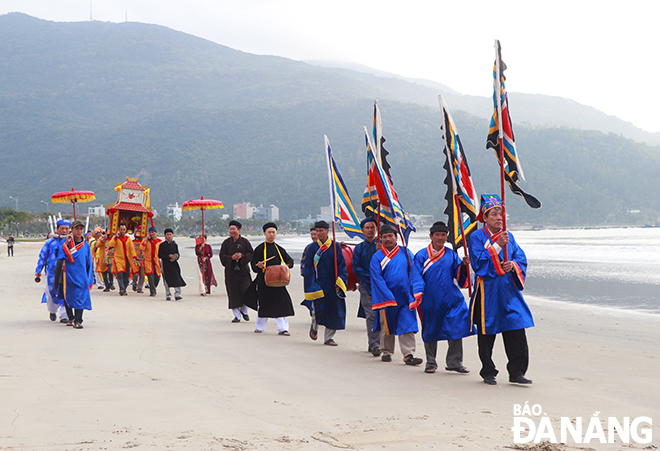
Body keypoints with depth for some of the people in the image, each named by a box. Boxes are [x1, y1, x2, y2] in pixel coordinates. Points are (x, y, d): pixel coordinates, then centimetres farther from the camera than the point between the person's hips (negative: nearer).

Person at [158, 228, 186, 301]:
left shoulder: (174, 245, 13)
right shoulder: (162, 245, 3)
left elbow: (178, 254, 16)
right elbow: (160, 255, -4)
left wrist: (176, 257, -8)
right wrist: (169, 256, -15)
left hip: (174, 264, 2)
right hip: (166, 265, -2)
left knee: (177, 280, -10)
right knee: (167, 280, 1)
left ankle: (177, 294, -11)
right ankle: (168, 295, 10)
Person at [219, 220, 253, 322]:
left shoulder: (245, 241, 5)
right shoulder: (226, 242, 7)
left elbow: (251, 254, 2)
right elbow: (222, 256, 2)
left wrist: (242, 256, -17)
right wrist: (231, 257, -16)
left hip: (243, 270, -1)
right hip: (230, 271, 1)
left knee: (245, 291, -8)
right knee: (233, 293, -2)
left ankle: (244, 311, 17)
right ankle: (237, 315, 6)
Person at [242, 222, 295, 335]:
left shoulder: (279, 249, 13)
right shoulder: (260, 249, 2)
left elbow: (289, 260, 16)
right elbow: (253, 264, -1)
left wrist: (288, 265, -6)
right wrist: (259, 266, -22)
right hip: (263, 280, -3)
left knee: (280, 303, -6)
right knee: (263, 304, 4)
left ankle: (282, 328, -5)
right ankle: (259, 327, 23)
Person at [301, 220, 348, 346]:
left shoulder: (335, 246, 4)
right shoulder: (312, 248, 2)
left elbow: (342, 265, 5)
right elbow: (308, 268, 1)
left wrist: (340, 281, -8)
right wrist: (312, 287, -8)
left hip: (332, 285, 1)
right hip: (318, 284, -1)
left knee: (334, 310, -1)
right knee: (318, 310, -9)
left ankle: (329, 337, 11)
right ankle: (314, 326, 24)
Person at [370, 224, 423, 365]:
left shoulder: (405, 253, 5)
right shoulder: (377, 257, 0)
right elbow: (377, 279, -7)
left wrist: (414, 293, -5)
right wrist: (388, 297, -16)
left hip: (405, 296, 1)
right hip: (386, 297, 0)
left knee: (407, 325, -7)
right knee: (387, 326, 10)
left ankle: (409, 354, -8)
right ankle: (386, 352, 24)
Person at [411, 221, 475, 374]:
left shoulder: (451, 254, 10)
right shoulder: (421, 255, 2)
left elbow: (459, 275, 8)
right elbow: (417, 276, -5)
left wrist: (464, 265, -11)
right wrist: (418, 293, -19)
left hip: (451, 299, 2)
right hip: (430, 301, -2)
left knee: (456, 329, -7)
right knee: (430, 332, 5)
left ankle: (454, 362, 4)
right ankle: (431, 363, 20)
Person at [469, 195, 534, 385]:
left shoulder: (509, 236, 13)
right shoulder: (477, 237, -1)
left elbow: (521, 259, 10)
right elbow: (478, 262, -14)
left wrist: (512, 265, -12)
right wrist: (498, 245, -18)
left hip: (509, 291, 4)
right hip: (487, 292, -3)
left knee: (517, 332, -6)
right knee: (486, 334, 4)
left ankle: (516, 372, 0)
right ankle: (488, 373, 17)